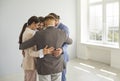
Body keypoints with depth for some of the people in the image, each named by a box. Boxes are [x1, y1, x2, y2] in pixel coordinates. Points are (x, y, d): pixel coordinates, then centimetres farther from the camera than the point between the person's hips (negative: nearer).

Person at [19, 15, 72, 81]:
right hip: (57, 67, 3)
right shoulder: (62, 33, -8)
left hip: (44, 67, -3)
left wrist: (22, 47, 18)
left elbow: (23, 46, -7)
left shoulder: (39, 34, -18)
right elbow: (70, 41, 15)